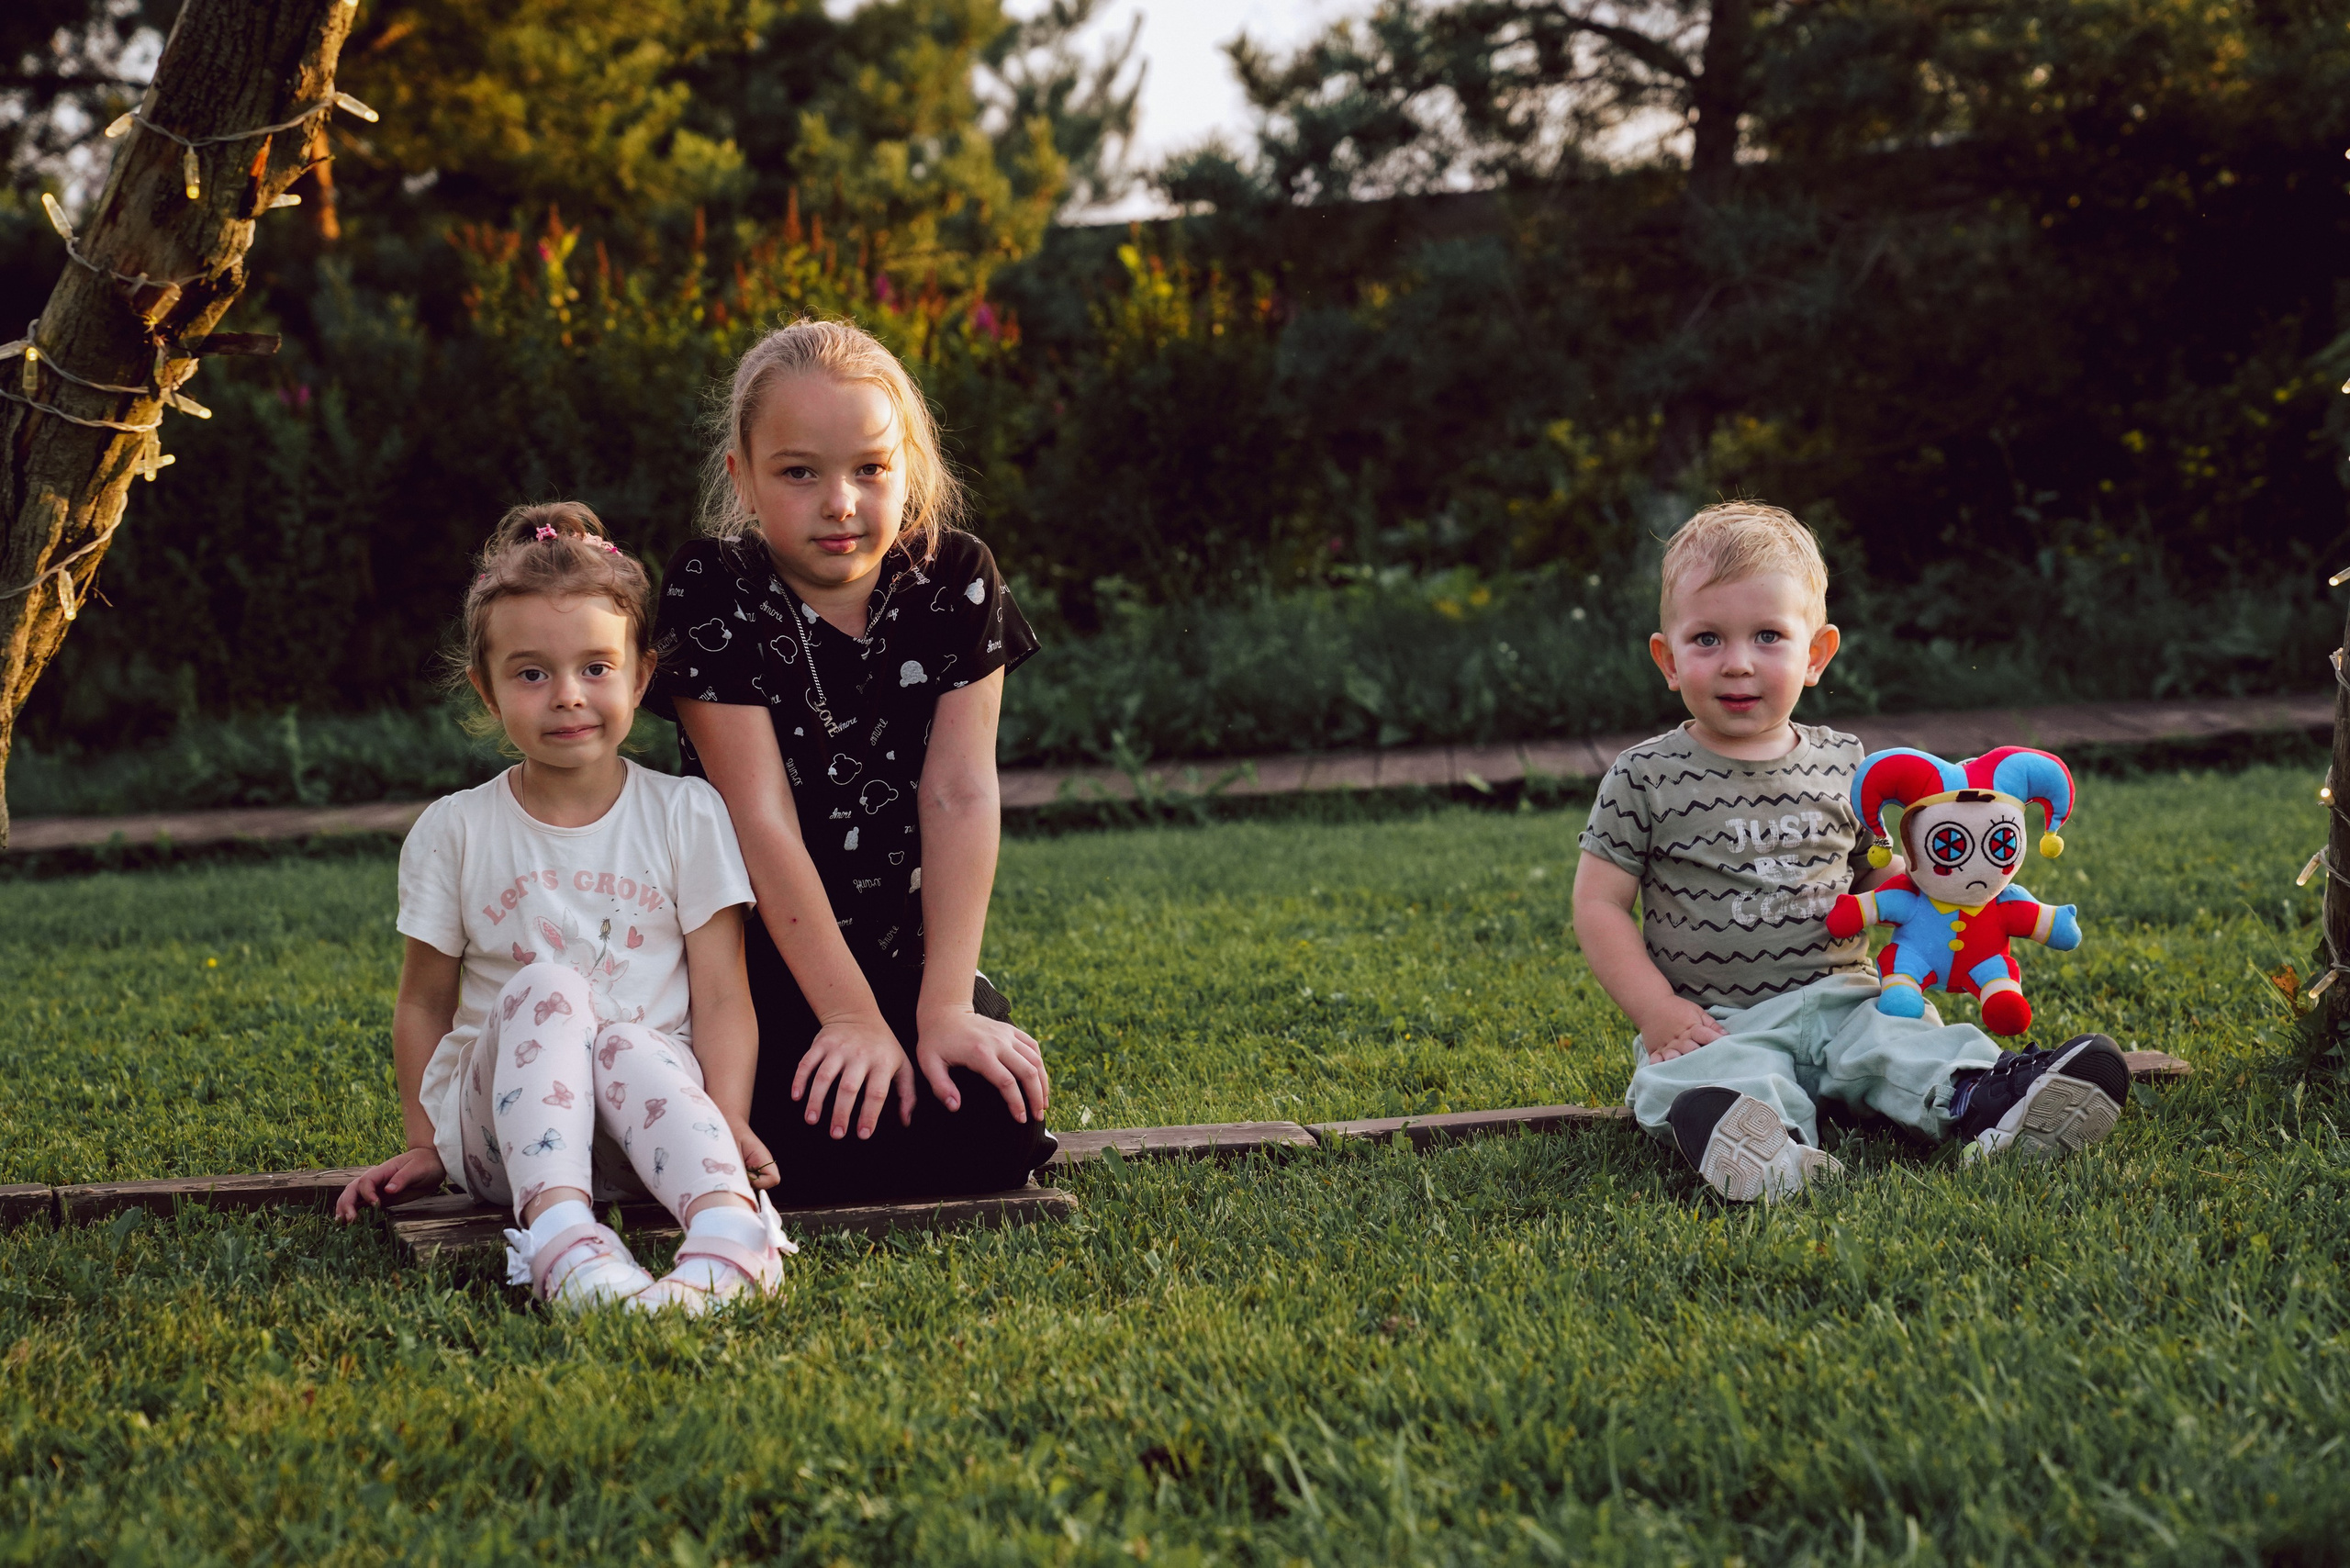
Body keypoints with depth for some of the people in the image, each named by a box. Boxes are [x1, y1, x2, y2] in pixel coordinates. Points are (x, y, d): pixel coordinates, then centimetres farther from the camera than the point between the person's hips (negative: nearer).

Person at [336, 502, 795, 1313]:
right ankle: (562, 1240, -54)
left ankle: (728, 1230, -62)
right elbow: (425, 1003, 14)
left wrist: (729, 1124, -15)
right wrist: (423, 1145, 9)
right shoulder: (453, 832, 6)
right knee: (544, 990, -30)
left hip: (650, 1102, 0)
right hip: (504, 1126, 0)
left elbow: (721, 995, -1)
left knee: (628, 1045, -34)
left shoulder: (688, 815, 4)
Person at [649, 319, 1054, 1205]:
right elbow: (763, 819, -17)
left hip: (907, 954, 3)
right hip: (762, 960, -3)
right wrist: (852, 1017, -23)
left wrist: (946, 1006, -19)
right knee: (825, 1136, -27)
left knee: (998, 1131, -20)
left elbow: (959, 796, -10)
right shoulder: (711, 594, -12)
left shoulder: (955, 583, -3)